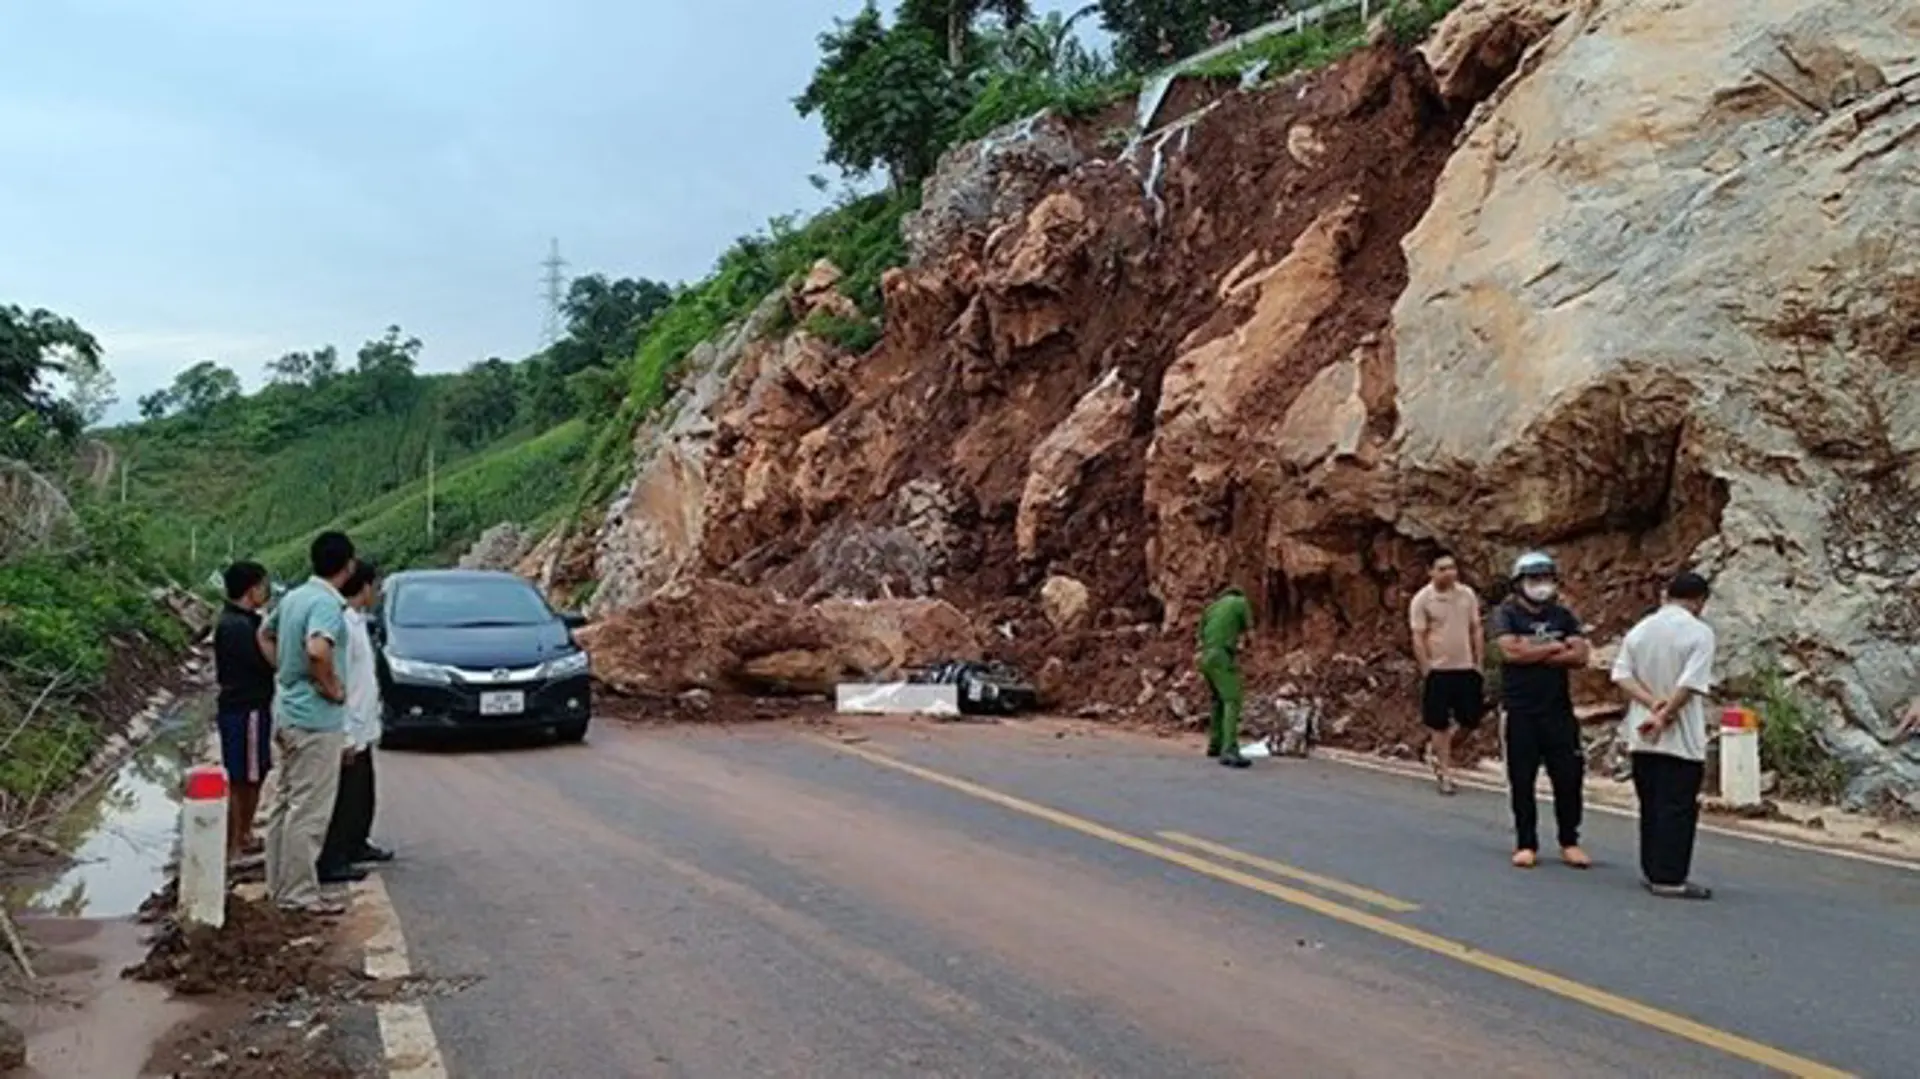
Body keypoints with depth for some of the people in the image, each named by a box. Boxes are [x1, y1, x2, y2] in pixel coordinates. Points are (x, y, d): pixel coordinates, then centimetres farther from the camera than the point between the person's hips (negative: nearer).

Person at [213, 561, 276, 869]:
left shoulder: (243, 620, 13)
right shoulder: (236, 626, -19)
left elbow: (261, 658, 12)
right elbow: (266, 662, -23)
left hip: (252, 707, 10)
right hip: (243, 711, -10)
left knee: (255, 776, 18)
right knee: (239, 781, -3)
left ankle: (245, 837, 30)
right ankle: (233, 851, 3)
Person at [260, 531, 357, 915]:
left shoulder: (293, 597, 9)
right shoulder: (327, 604, -19)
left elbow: (265, 634, 25)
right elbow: (317, 649, -36)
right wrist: (332, 686, -21)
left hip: (288, 713, 10)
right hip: (317, 719, -10)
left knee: (286, 802, 16)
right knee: (309, 810, -4)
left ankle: (279, 884, 24)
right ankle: (299, 893, 0)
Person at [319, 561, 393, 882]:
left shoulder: (358, 622, 10)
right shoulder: (343, 625, -21)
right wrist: (346, 737, -23)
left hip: (362, 729, 10)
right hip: (348, 732, -10)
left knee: (363, 794, 21)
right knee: (344, 798, -3)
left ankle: (357, 845, 35)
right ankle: (330, 863, 4)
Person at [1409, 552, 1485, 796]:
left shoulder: (1467, 594, 1)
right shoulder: (1422, 600, -10)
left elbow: (1476, 631, 8)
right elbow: (1418, 638, -9)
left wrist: (1480, 664, 4)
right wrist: (1426, 672, -12)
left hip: (1466, 668, 4)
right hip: (1438, 669, -4)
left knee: (1471, 719, 5)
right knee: (1439, 724, 3)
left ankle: (1437, 746, 30)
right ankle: (1445, 773, 15)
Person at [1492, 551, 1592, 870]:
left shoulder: (1562, 616, 9)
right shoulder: (1507, 614, -1)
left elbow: (1580, 655, -4)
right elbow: (1511, 652, -17)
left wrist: (1533, 653, -12)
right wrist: (1555, 647, -8)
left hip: (1558, 708, 3)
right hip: (1521, 710, -3)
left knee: (1568, 776, 3)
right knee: (1522, 779, 3)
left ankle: (1569, 842, 15)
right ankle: (1526, 844, 12)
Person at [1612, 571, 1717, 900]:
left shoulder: (1639, 629, 6)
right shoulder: (1699, 632, -11)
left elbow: (1621, 675, -1)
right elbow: (1691, 684, -20)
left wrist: (1652, 703, -10)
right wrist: (1665, 715, -14)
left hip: (1643, 737, 6)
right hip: (1682, 738, -6)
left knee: (1651, 807, 13)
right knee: (1678, 809, -2)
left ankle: (1652, 871, 19)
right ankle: (1670, 878, -2)